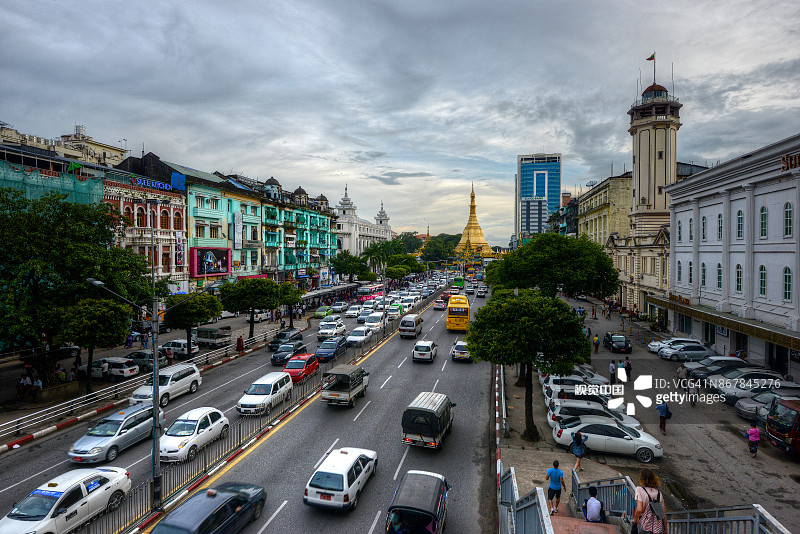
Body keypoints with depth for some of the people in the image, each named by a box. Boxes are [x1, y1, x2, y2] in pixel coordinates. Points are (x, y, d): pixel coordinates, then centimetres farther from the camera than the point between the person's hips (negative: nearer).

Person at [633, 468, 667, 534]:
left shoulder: (639, 489, -10)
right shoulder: (658, 492, 3)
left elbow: (639, 509, -21)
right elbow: (664, 514, 6)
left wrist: (635, 519, -2)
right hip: (658, 528, 4)